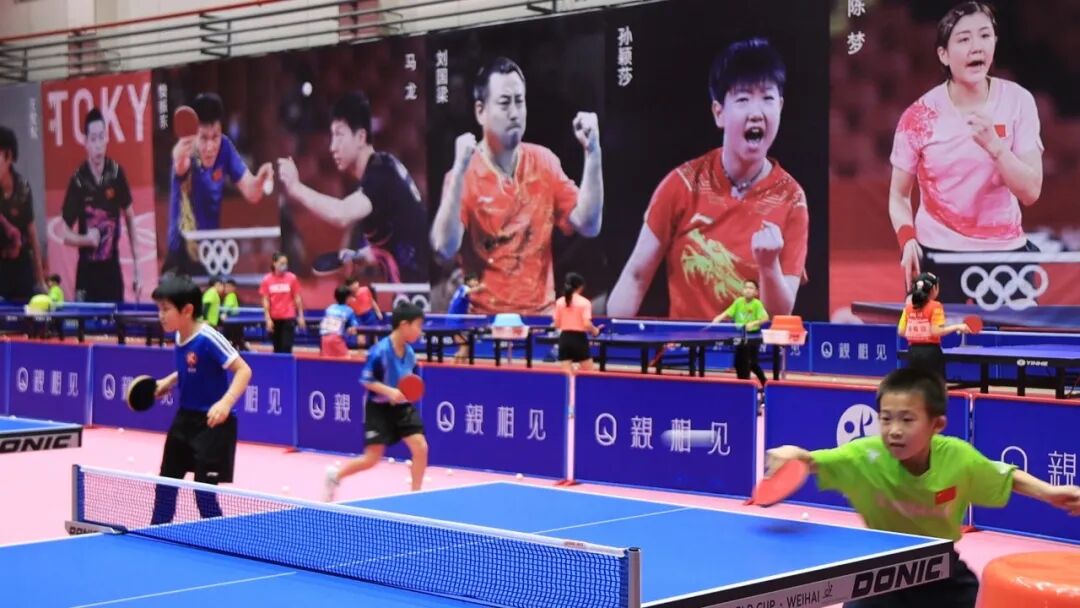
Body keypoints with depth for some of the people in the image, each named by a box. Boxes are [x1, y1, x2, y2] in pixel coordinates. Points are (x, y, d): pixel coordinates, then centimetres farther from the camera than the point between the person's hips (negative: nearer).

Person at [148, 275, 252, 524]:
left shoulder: (208, 339, -22)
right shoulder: (179, 338, 3)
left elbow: (244, 370, -24)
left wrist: (225, 403, -36)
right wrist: (167, 382, 9)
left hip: (211, 423, -9)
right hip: (185, 419, 9)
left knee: (204, 492, -5)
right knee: (165, 484, 17)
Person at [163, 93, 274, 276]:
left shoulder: (224, 147, -9)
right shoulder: (187, 155, -22)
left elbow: (251, 193, -9)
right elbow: (180, 168, -46)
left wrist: (259, 181, -31)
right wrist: (180, 161, -70)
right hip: (183, 255, -4)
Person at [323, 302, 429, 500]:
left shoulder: (409, 352, 1)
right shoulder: (380, 351, -20)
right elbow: (366, 380, -17)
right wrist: (389, 391, -28)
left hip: (402, 407, 6)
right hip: (379, 408, -6)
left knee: (421, 447, -10)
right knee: (372, 458, -2)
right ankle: (335, 475, 24)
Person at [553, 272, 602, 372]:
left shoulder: (560, 302, 2)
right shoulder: (584, 302, -9)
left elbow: (557, 325, 4)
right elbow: (587, 324, -16)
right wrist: (595, 331, 3)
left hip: (565, 338, 4)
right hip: (579, 338, -4)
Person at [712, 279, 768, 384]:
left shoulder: (757, 304, -14)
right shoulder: (738, 302, 0)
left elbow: (765, 318, -24)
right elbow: (728, 313, 1)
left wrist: (753, 323, -37)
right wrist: (719, 318, -16)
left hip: (753, 337, -5)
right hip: (740, 336, 5)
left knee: (752, 363, -7)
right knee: (739, 363, 12)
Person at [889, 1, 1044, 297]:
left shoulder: (1017, 101, -4)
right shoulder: (919, 116, -6)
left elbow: (1031, 192, -9)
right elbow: (899, 195, 4)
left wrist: (993, 144, -23)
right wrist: (907, 241, -14)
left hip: (1005, 253, 1)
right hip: (937, 256, -1)